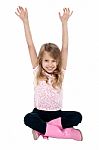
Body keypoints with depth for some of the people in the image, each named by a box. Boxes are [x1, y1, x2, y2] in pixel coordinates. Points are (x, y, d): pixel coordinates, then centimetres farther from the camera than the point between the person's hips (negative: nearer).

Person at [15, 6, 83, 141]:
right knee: (28, 119, -34)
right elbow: (30, 46, -9)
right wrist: (25, 21, -13)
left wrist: (64, 22, -14)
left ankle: (42, 128, -21)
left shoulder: (60, 73, -2)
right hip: (39, 112, -1)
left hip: (56, 113, 1)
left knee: (77, 117, -25)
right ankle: (67, 132, -31)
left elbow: (65, 48, -9)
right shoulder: (37, 71, -3)